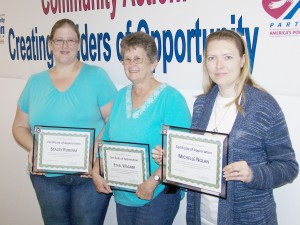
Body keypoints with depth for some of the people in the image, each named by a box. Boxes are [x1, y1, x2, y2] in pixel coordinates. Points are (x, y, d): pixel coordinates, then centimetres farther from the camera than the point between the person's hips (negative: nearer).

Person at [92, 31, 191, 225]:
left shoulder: (170, 98, -13)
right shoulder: (121, 96, 7)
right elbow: (106, 140, 12)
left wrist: (153, 182, -22)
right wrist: (96, 173, 0)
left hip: (157, 195, -6)